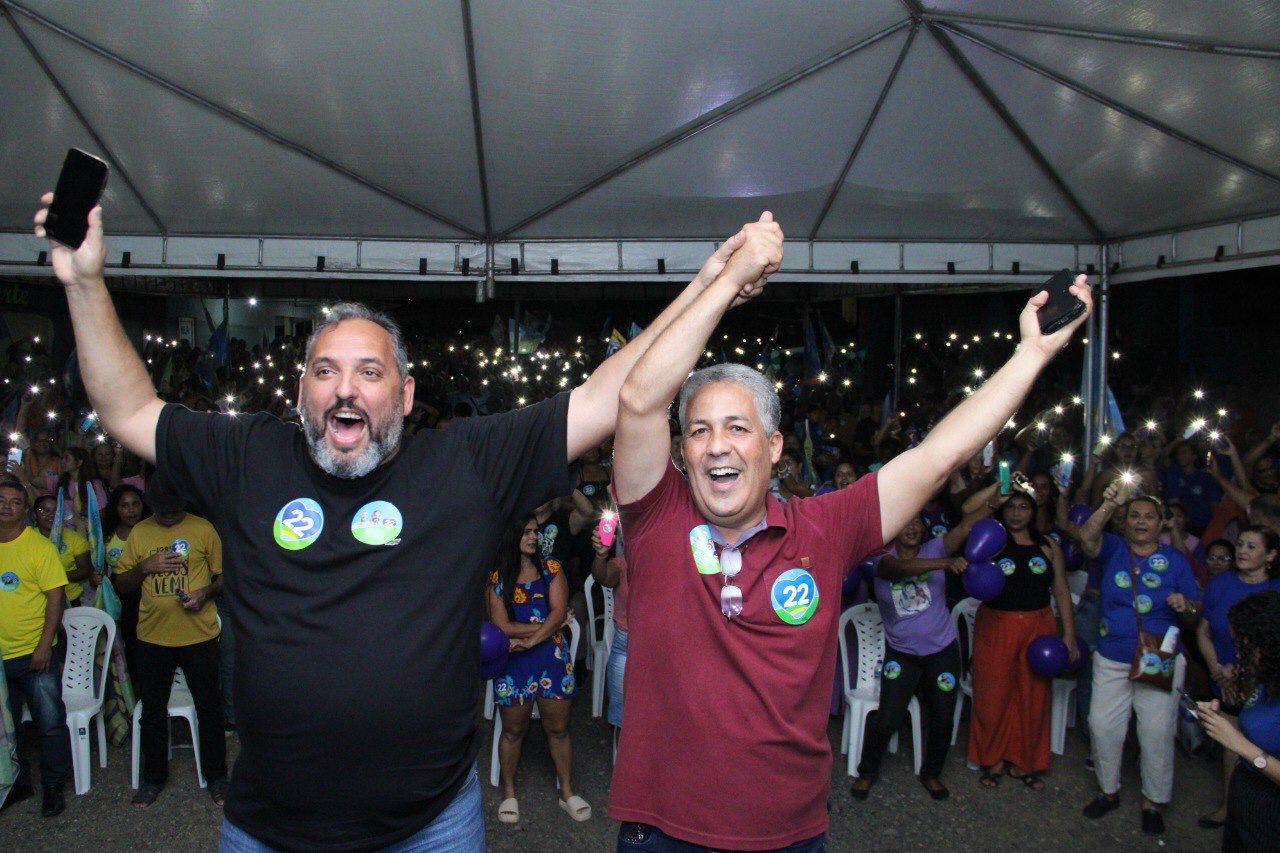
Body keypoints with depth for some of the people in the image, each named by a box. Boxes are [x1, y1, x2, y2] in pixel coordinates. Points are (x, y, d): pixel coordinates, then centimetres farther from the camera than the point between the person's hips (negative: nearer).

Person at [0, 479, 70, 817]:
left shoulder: (39, 546, -9)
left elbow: (56, 596, -11)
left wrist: (45, 644, -15)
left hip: (35, 654, -4)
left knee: (50, 724, 4)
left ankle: (53, 787, 20)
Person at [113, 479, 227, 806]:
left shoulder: (203, 529, -3)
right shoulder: (139, 532, 4)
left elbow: (224, 574, 2)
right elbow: (121, 582, 8)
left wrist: (206, 592, -18)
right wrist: (145, 567, -12)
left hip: (199, 635, -2)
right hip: (153, 636, 2)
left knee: (209, 707, 8)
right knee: (152, 710, 13)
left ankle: (216, 775, 23)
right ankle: (153, 777, 30)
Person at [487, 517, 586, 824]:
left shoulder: (551, 568, 3)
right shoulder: (497, 578, -1)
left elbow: (559, 611, -7)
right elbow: (502, 627, -8)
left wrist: (529, 640, -18)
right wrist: (548, 624, -9)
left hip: (552, 657, 1)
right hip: (513, 661, -1)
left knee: (558, 728, 9)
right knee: (513, 730, 10)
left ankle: (567, 792, 24)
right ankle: (508, 792, 29)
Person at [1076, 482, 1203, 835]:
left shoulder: (1175, 559, 2)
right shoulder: (1113, 548, 2)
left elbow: (1196, 613, 4)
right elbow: (1087, 538, -22)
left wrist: (1186, 606, -20)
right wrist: (1110, 504, -35)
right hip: (1111, 660, 1)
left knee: (1158, 733, 2)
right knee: (1103, 726, 6)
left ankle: (1153, 802, 20)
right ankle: (1108, 790, 25)